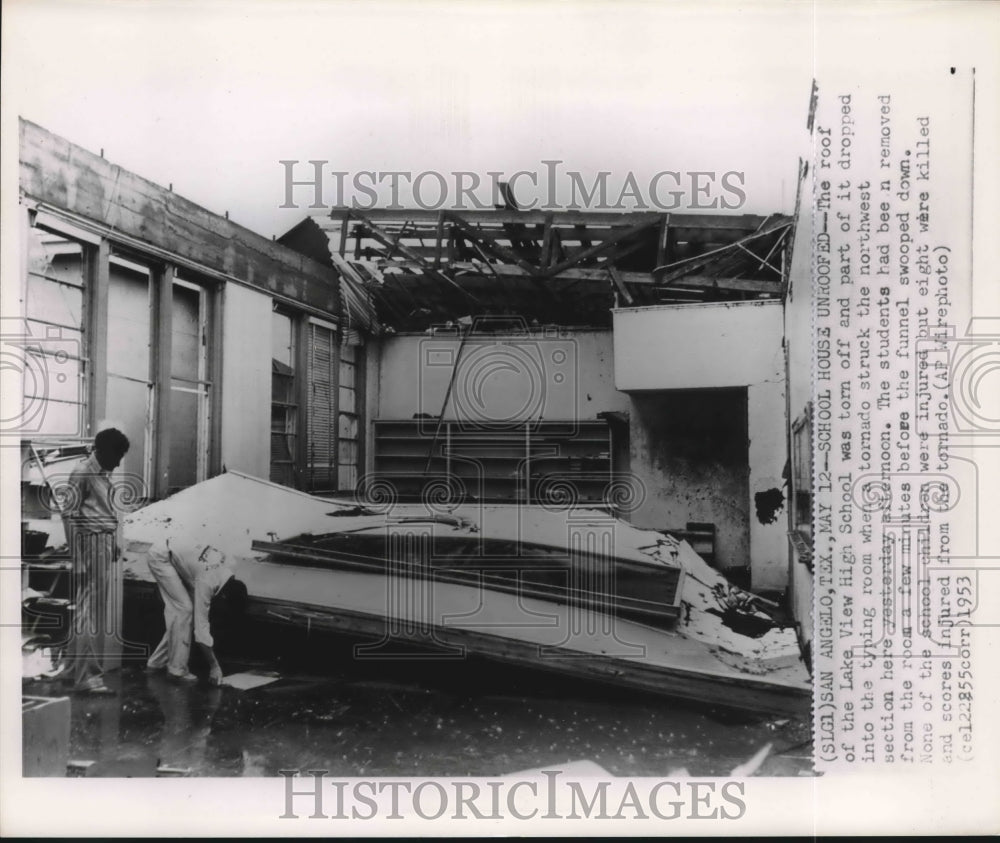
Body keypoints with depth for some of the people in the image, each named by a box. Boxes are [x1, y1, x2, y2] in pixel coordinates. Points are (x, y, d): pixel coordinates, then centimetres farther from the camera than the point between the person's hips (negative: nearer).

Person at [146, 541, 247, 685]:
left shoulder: (228, 569, -13)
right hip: (162, 560, -8)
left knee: (178, 614, 6)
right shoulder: (207, 582, -34)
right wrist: (214, 666, -28)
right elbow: (201, 626, -32)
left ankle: (157, 662, 17)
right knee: (184, 609, -17)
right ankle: (177, 669, -11)